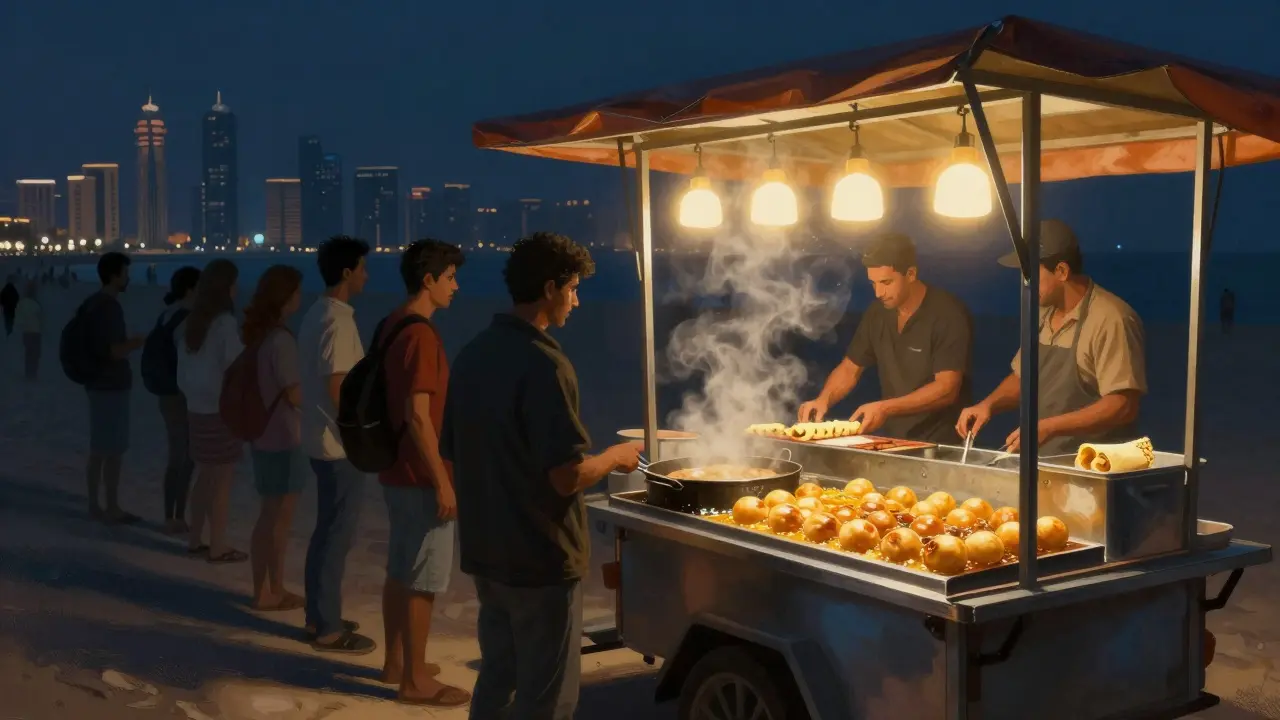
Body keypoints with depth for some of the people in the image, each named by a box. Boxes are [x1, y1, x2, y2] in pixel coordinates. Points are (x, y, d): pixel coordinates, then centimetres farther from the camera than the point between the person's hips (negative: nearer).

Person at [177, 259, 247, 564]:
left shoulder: (191, 322, 7)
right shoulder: (225, 323, -15)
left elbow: (183, 369, 11)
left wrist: (191, 394, 19)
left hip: (196, 409, 7)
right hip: (221, 410, -7)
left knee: (205, 476, 16)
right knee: (222, 479, 1)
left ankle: (195, 540, 21)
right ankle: (218, 547, 7)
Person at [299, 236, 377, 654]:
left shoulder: (317, 314, 12)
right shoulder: (337, 320, -19)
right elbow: (336, 388, -22)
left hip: (323, 440, 10)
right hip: (339, 444, -10)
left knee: (326, 531, 17)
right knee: (338, 535, -2)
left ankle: (319, 617, 26)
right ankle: (328, 629, 6)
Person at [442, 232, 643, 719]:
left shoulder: (472, 354, 6)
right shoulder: (544, 363, -20)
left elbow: (452, 456, 13)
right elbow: (567, 477, -23)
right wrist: (614, 457, -5)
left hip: (485, 551, 8)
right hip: (540, 557, -8)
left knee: (497, 679, 20)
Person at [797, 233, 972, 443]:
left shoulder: (948, 315, -13)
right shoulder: (877, 313, 6)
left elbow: (947, 389, -19)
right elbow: (850, 368, 13)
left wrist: (885, 408, -26)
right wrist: (823, 399, -6)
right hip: (892, 441, 6)